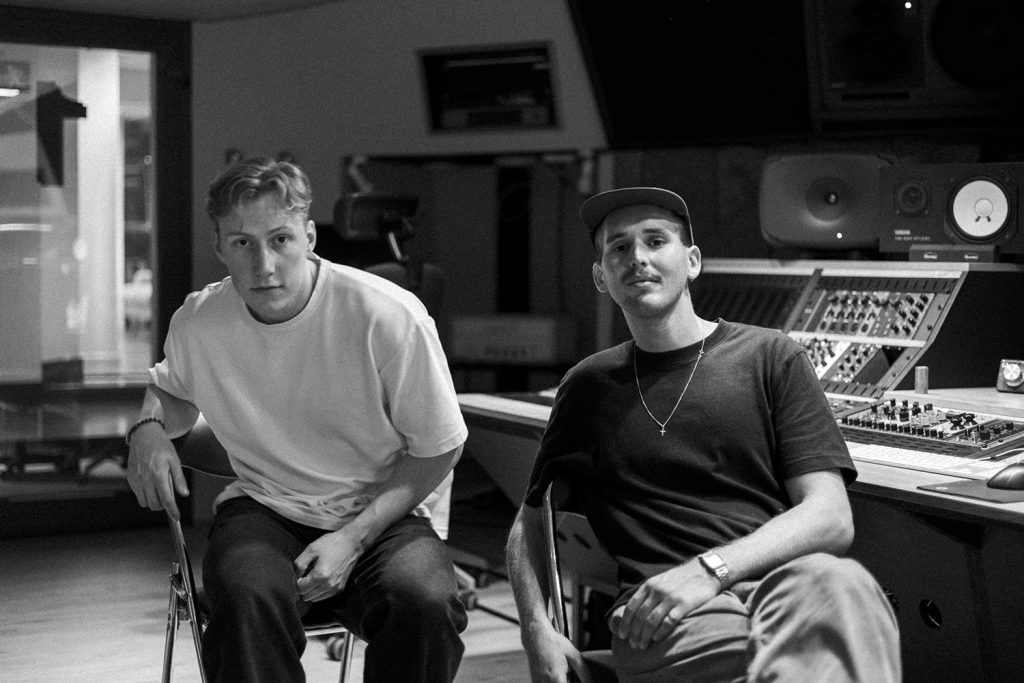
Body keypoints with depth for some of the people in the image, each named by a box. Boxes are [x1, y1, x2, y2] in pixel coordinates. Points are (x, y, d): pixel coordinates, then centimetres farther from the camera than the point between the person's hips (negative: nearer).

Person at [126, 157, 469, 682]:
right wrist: (149, 428, -2)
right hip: (262, 512, 2)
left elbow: (437, 450, -5)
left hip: (382, 513, -1)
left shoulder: (390, 317, -16)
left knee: (424, 602, -35)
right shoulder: (196, 324, -3)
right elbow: (173, 389, 23)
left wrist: (354, 538, -16)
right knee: (246, 596, -35)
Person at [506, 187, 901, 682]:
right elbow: (528, 525, 28)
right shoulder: (587, 387, 20)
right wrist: (537, 631, 7)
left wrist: (711, 568, -13)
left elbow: (831, 518, 3)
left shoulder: (770, 357, 14)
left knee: (838, 583, -38)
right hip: (656, 607, -2)